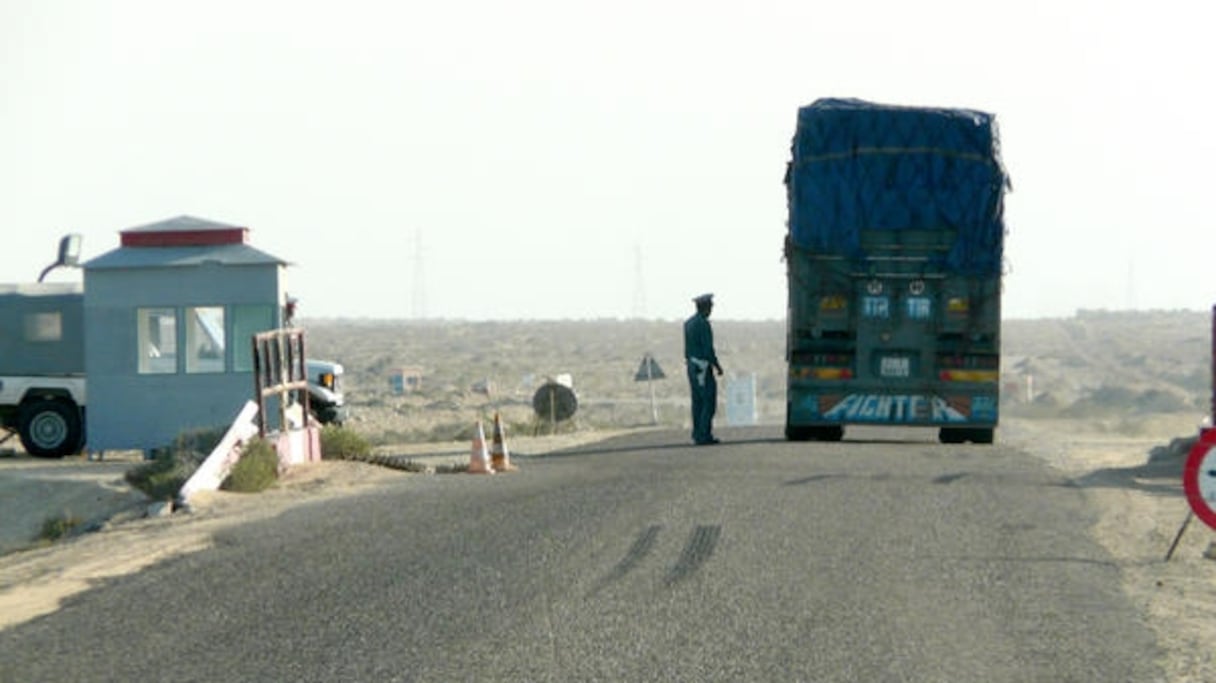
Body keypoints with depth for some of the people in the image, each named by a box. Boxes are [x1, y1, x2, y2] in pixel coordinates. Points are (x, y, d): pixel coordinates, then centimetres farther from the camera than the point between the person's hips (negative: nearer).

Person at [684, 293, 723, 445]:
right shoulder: (703, 324, -16)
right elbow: (708, 349, -19)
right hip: (703, 367, -9)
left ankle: (697, 435, 12)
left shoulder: (688, 323, 11)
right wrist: (717, 366, -10)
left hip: (691, 365, 9)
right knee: (709, 402, -5)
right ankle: (704, 435, -8)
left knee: (697, 402, 11)